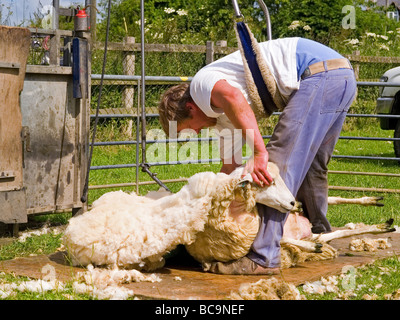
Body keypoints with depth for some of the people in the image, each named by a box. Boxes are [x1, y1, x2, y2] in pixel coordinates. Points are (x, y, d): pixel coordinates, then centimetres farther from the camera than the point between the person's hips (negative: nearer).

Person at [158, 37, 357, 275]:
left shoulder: (201, 84, -2)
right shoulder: (222, 112, 27)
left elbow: (232, 96, -27)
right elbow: (231, 167, 30)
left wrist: (259, 152, -30)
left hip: (319, 72, -11)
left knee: (279, 164, -11)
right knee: (310, 166, 25)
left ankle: (264, 258, -12)